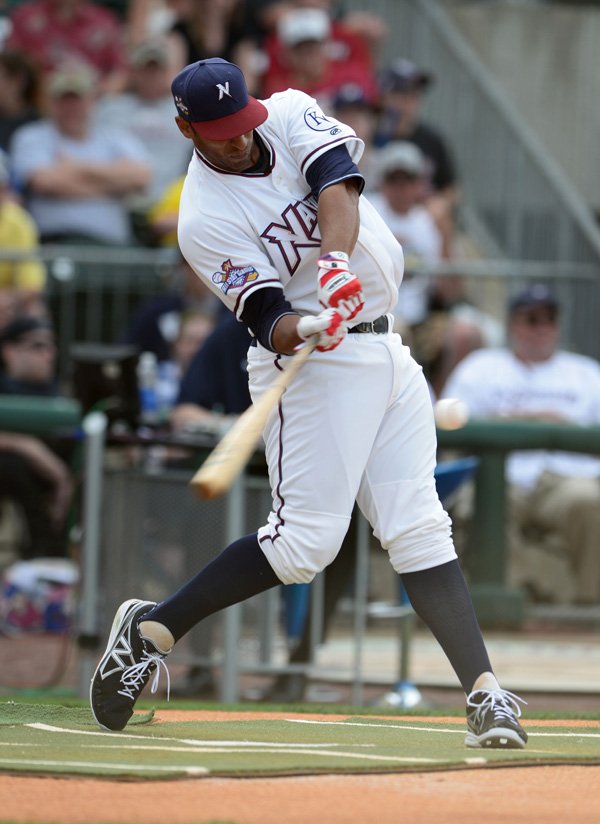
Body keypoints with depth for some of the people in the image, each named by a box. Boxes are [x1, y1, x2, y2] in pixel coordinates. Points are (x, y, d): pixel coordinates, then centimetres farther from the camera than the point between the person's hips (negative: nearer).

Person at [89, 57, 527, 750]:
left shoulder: (291, 115, 2)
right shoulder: (205, 222, -13)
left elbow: (336, 178, -18)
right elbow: (268, 319, -19)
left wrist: (336, 258, -36)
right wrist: (305, 330, -42)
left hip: (385, 350, 5)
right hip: (313, 368, -5)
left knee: (419, 528, 0)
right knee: (305, 540, -12)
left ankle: (484, 692, -5)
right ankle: (151, 628, 1)